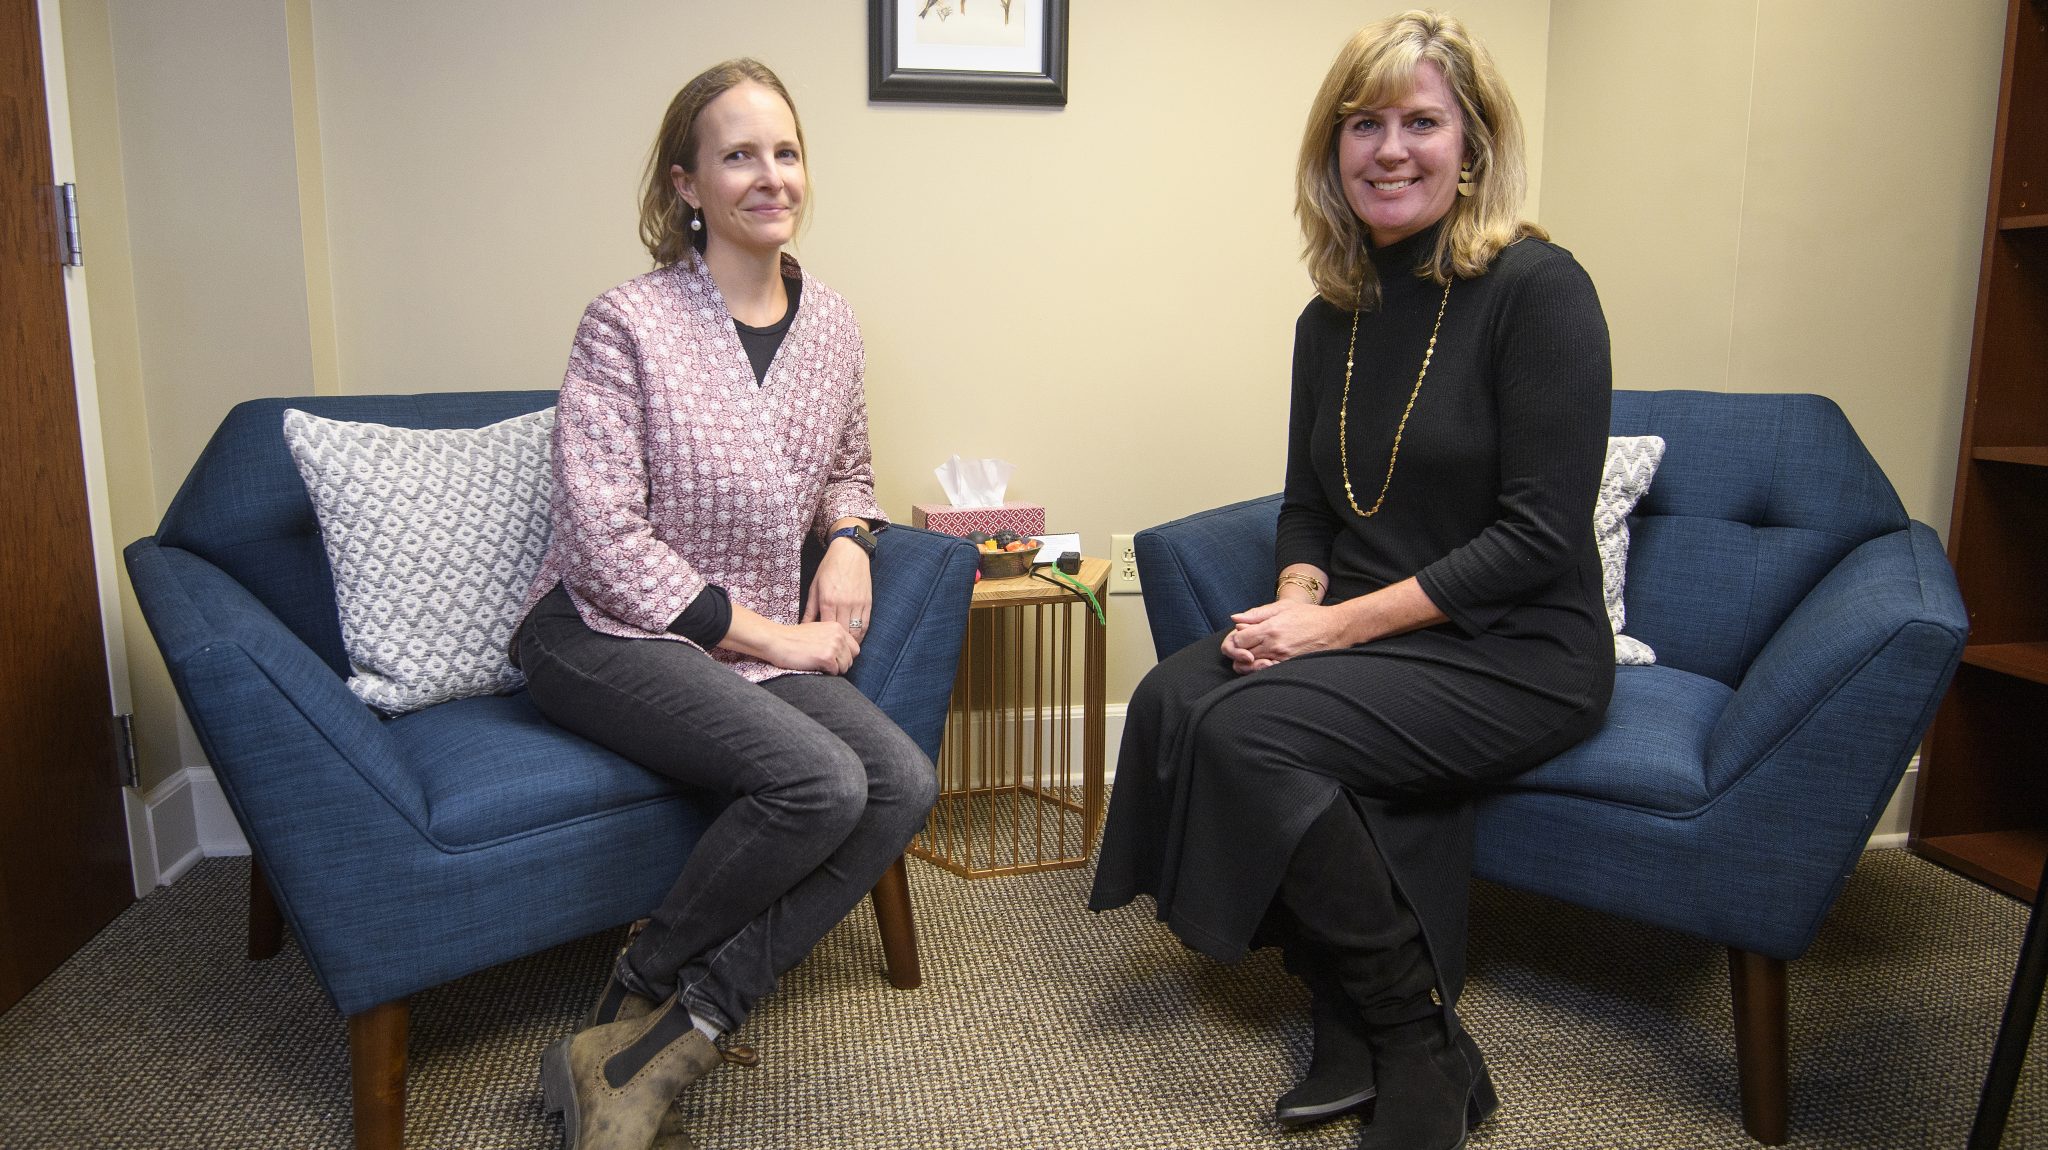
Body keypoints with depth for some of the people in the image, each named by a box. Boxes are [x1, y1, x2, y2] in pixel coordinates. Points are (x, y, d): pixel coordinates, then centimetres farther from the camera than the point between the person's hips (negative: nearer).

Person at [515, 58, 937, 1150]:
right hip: (604, 632, -6)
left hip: (757, 642, 6)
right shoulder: (628, 324, -10)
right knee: (820, 781, -29)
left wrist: (847, 542, 0)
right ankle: (636, 994, -2)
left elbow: (847, 470, 23)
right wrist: (760, 631, -14)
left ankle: (668, 1038, -12)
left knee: (904, 784, -18)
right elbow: (603, 538, -14)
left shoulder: (830, 322, 8)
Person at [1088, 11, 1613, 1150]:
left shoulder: (1537, 287, -10)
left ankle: (1423, 1052, -5)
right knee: (1174, 697, -20)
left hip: (1517, 657, -6)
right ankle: (1355, 1014, -4)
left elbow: (1540, 536, -16)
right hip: (1363, 633, 6)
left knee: (1250, 729, -27)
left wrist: (1343, 623, -18)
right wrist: (1294, 602, -7)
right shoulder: (1333, 319, 10)